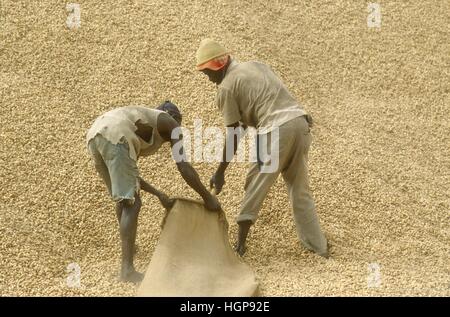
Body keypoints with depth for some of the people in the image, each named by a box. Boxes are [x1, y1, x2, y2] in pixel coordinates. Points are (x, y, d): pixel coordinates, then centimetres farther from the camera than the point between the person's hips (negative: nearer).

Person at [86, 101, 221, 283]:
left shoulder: (143, 121, 39)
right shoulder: (172, 125, 19)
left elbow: (128, 174, 40)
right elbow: (184, 168, 9)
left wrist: (159, 195, 44)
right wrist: (208, 197, 19)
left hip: (94, 136, 8)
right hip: (114, 137, -8)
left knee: (123, 198, 27)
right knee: (132, 203, -5)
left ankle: (128, 245, 44)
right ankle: (127, 269, -10)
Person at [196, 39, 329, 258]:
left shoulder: (226, 87, 0)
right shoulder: (256, 65, 22)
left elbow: (233, 134, -1)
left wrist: (220, 172, 5)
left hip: (276, 130, -7)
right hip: (300, 121, 7)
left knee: (255, 186, 7)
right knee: (300, 190, 16)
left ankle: (241, 243, 9)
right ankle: (319, 247, 19)